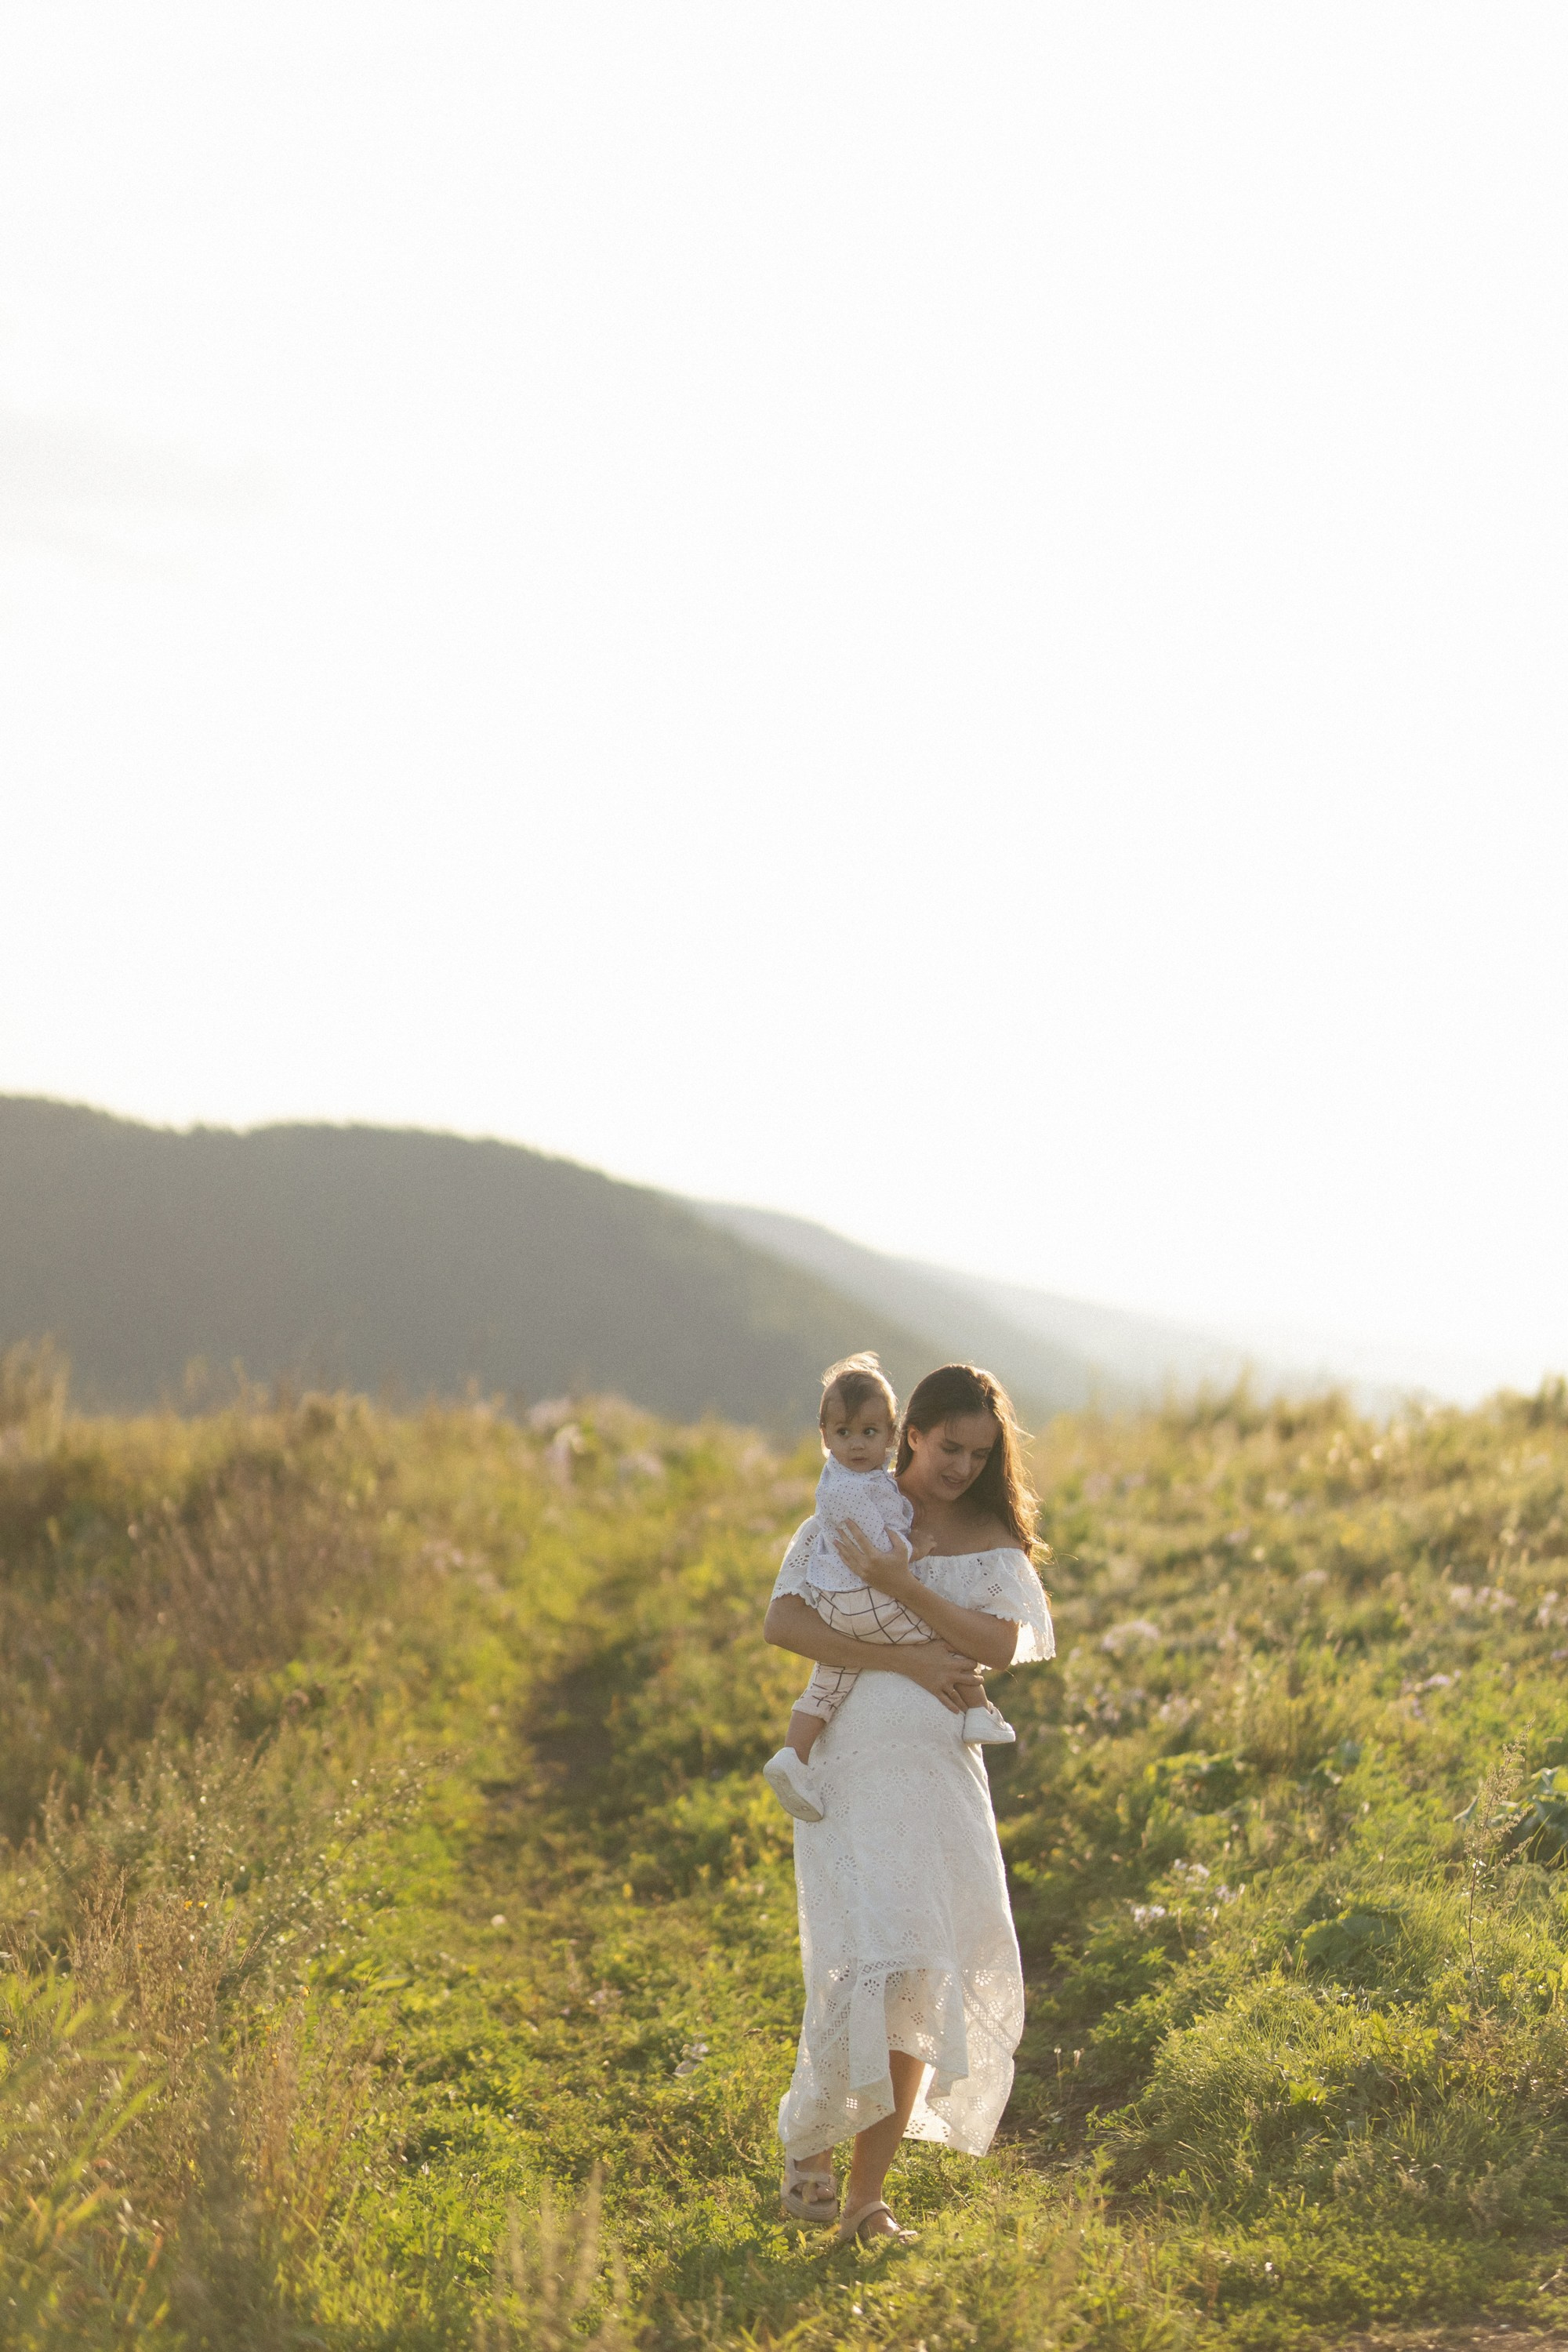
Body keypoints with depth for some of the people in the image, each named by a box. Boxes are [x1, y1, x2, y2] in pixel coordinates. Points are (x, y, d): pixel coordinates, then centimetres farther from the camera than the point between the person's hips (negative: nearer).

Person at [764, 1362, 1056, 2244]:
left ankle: (867, 2197, 7)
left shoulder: (992, 1541, 10)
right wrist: (905, 1660, -16)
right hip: (852, 1766, -3)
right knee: (870, 1963, -16)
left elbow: (1000, 1644, -7)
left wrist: (900, 1584, -17)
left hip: (942, 1774, 3)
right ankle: (809, 2144, 8)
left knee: (923, 1982, -1)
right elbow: (784, 1622, -10)